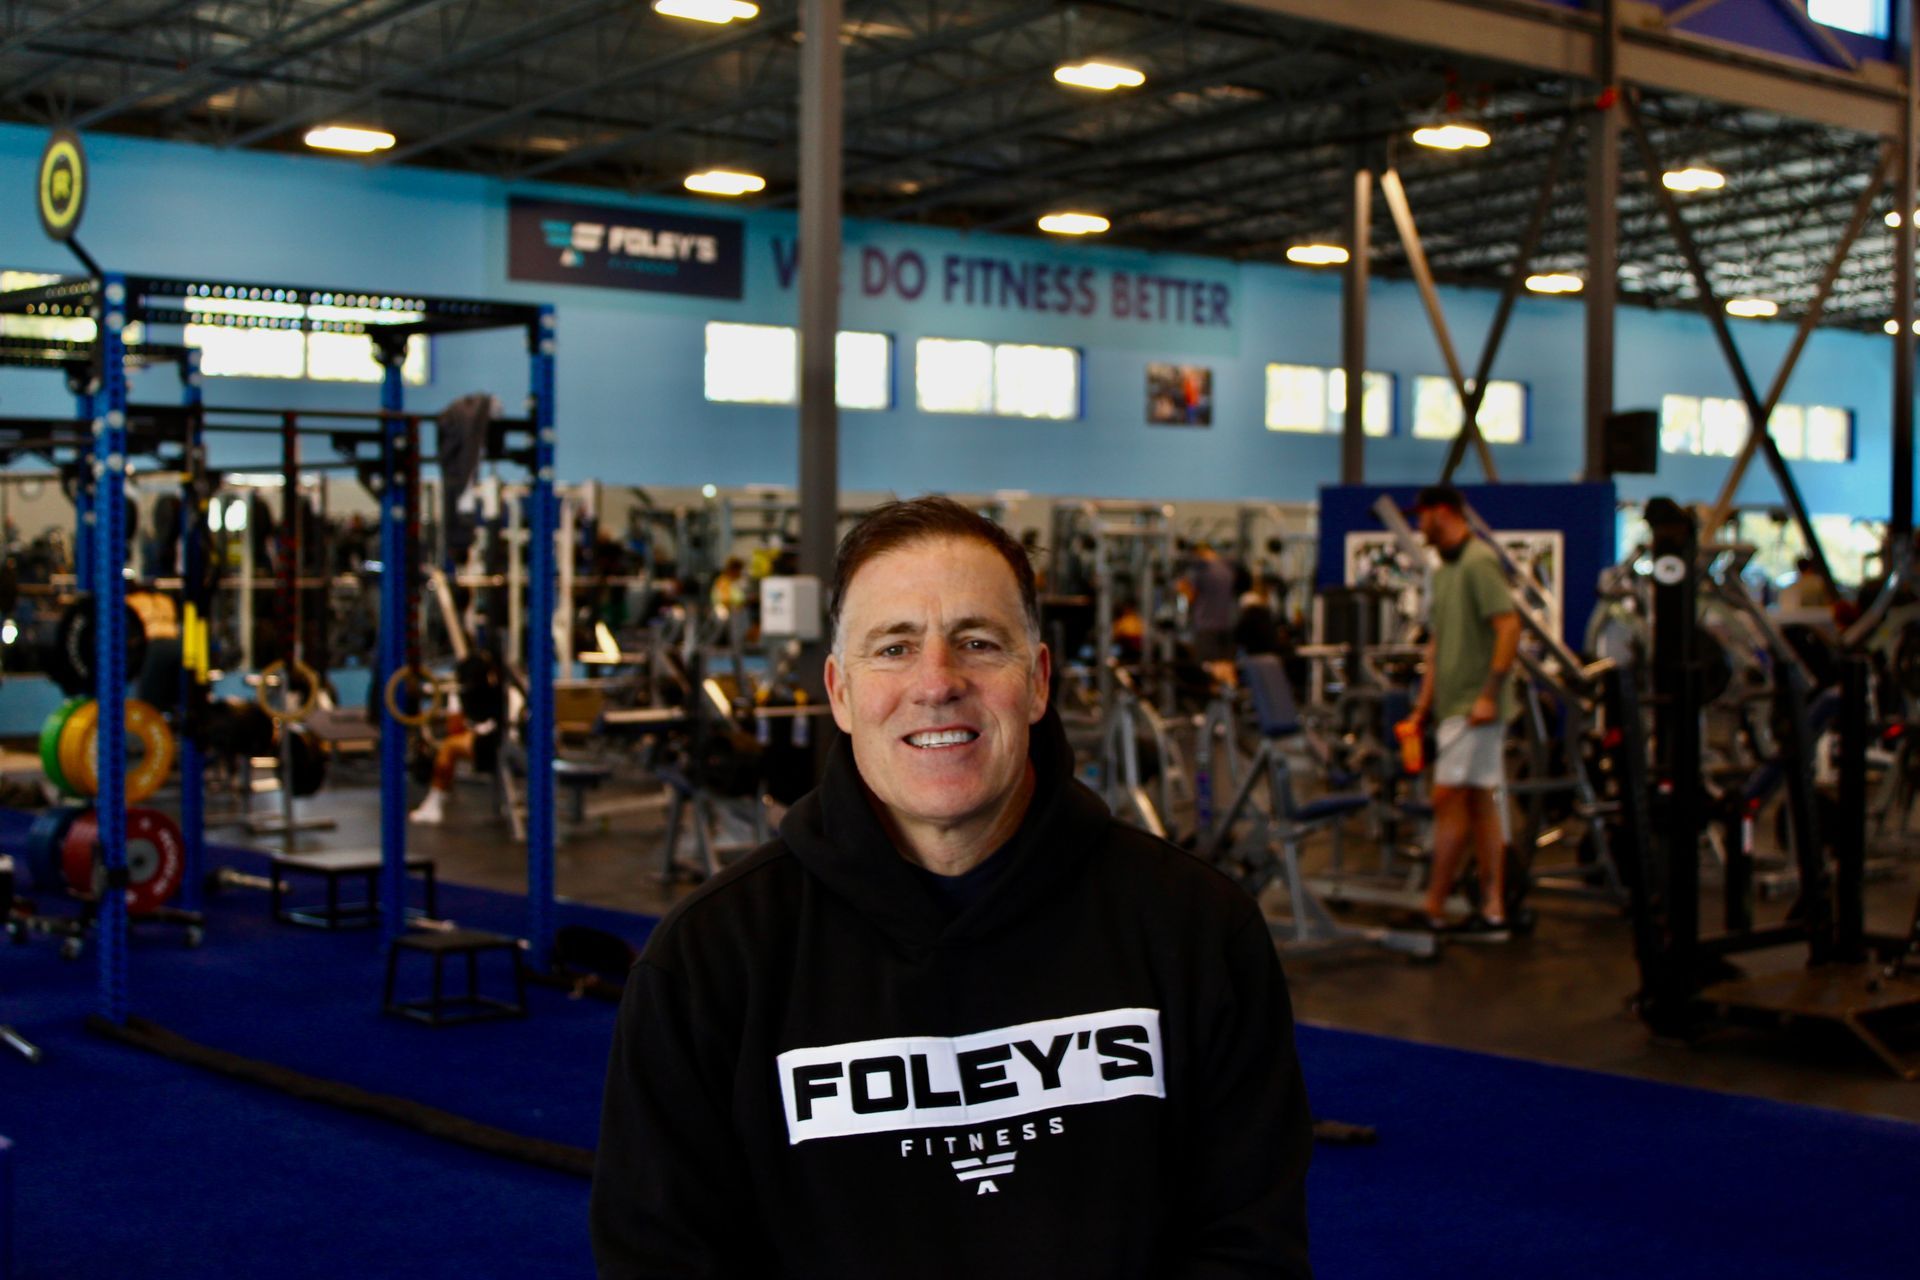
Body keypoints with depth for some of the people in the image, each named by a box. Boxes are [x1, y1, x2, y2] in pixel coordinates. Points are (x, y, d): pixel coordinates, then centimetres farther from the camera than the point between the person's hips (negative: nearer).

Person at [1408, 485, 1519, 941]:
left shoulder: (1479, 562, -13)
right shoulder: (1444, 570, 17)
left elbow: (1509, 626, -20)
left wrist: (1490, 694, -24)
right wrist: (1423, 704, 19)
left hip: (1476, 709, -10)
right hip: (1453, 707, 10)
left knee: (1450, 801, -8)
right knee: (1481, 807, 8)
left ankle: (1433, 910, -3)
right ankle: (1492, 911, 11)